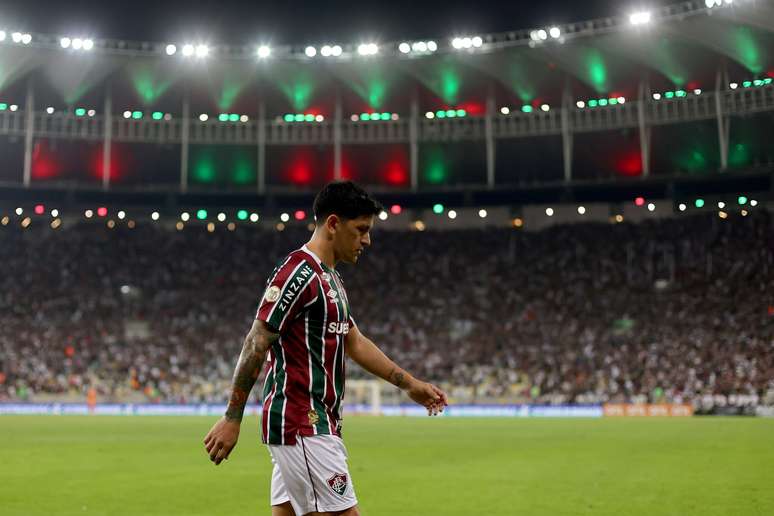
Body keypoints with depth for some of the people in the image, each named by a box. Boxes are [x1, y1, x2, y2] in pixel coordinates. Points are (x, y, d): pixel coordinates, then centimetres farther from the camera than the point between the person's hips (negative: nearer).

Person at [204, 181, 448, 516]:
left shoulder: (331, 279, 18)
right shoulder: (297, 273, -14)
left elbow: (355, 343, 24)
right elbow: (255, 345, -16)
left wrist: (408, 383, 20)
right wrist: (232, 419, -16)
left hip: (314, 425, 10)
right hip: (303, 428, -10)